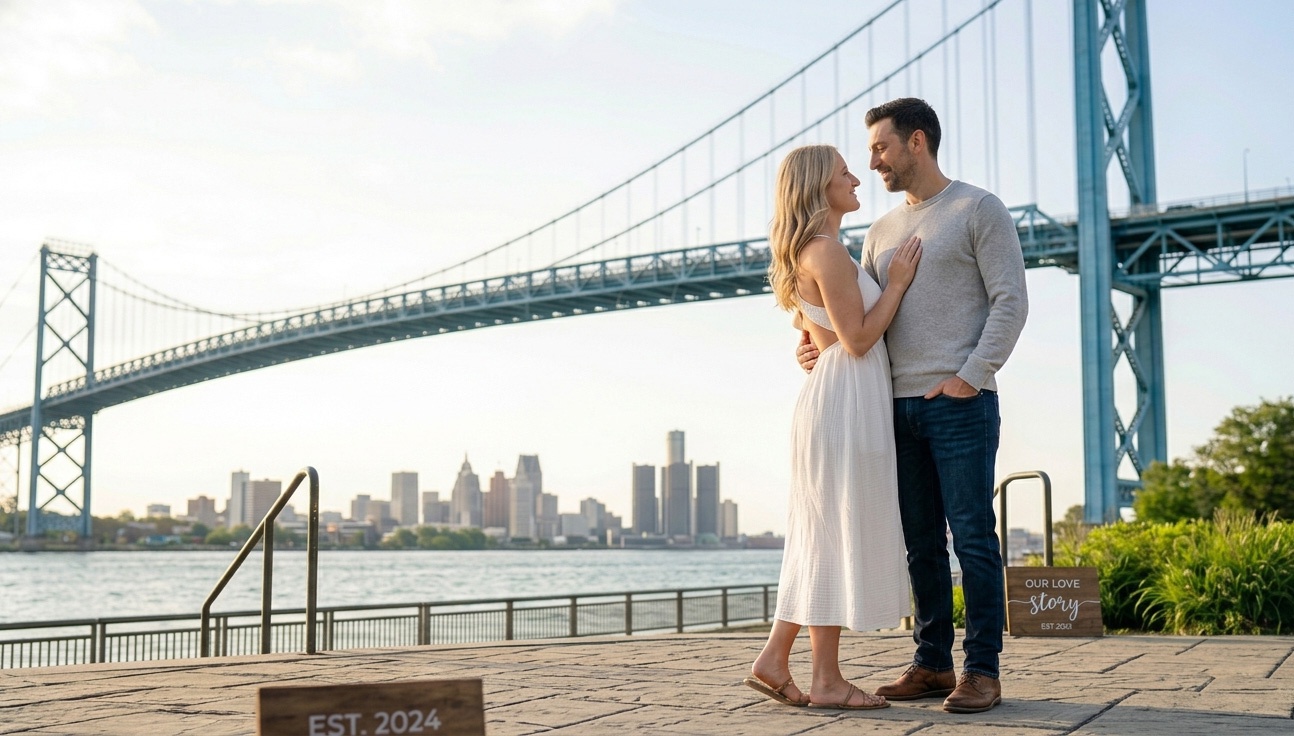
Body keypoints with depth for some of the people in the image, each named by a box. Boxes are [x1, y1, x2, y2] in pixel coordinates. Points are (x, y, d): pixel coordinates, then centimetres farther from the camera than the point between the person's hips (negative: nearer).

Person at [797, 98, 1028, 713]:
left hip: (961, 403, -6)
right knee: (922, 545, 8)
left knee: (973, 536, -4)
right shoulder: (881, 232, 20)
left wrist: (971, 375, -14)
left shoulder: (979, 210, 2)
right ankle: (932, 664, 15)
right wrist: (817, 345, -1)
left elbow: (1011, 300, -5)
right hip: (899, 405, 6)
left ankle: (982, 670, 1)